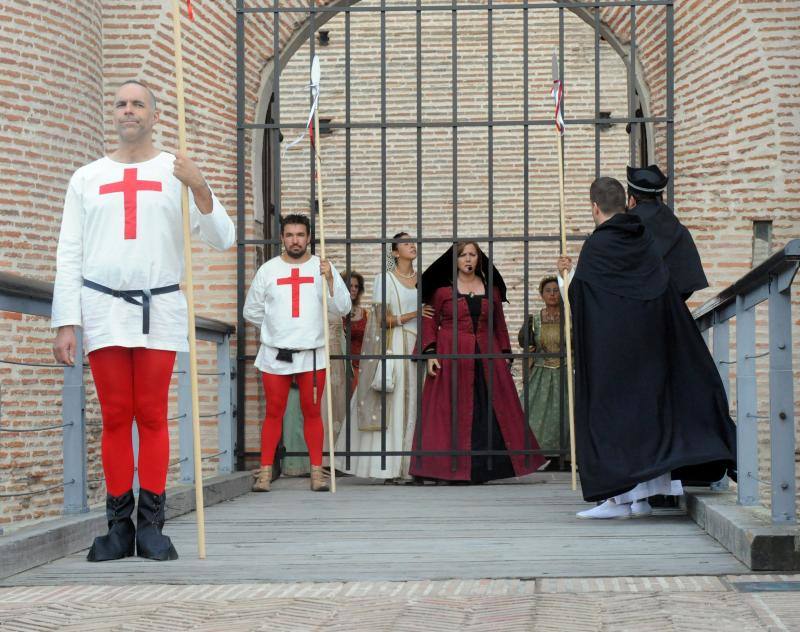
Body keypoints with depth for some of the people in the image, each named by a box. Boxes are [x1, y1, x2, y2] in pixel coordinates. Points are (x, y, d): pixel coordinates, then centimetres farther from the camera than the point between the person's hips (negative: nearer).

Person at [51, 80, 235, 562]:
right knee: (116, 417, 0)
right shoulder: (87, 178, 11)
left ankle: (151, 525, 1)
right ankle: (119, 525, 4)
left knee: (152, 416, -2)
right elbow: (70, 255, 8)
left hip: (160, 309, -1)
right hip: (104, 308, 1)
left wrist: (200, 187, -16)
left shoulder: (177, 173, 8)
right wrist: (66, 323, -1)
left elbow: (222, 239, 0)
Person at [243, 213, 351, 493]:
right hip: (275, 354, 0)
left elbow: (342, 309, -5)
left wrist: (329, 279, -17)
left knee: (312, 412, 3)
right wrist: (277, 326, 12)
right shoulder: (268, 270, 6)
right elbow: (251, 310, 13)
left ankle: (317, 472, 6)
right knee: (274, 413, 3)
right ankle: (265, 471, 4)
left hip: (312, 354, 0)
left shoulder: (323, 268, 3)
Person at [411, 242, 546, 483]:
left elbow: (499, 325, 17)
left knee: (490, 412, -1)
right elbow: (430, 322, 2)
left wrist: (505, 354, 12)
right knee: (453, 411, -5)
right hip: (451, 355, -3)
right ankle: (453, 468, -3)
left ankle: (484, 468, 3)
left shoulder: (491, 289, 12)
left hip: (486, 355, 3)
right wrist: (430, 353, -8)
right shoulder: (442, 288, 3)